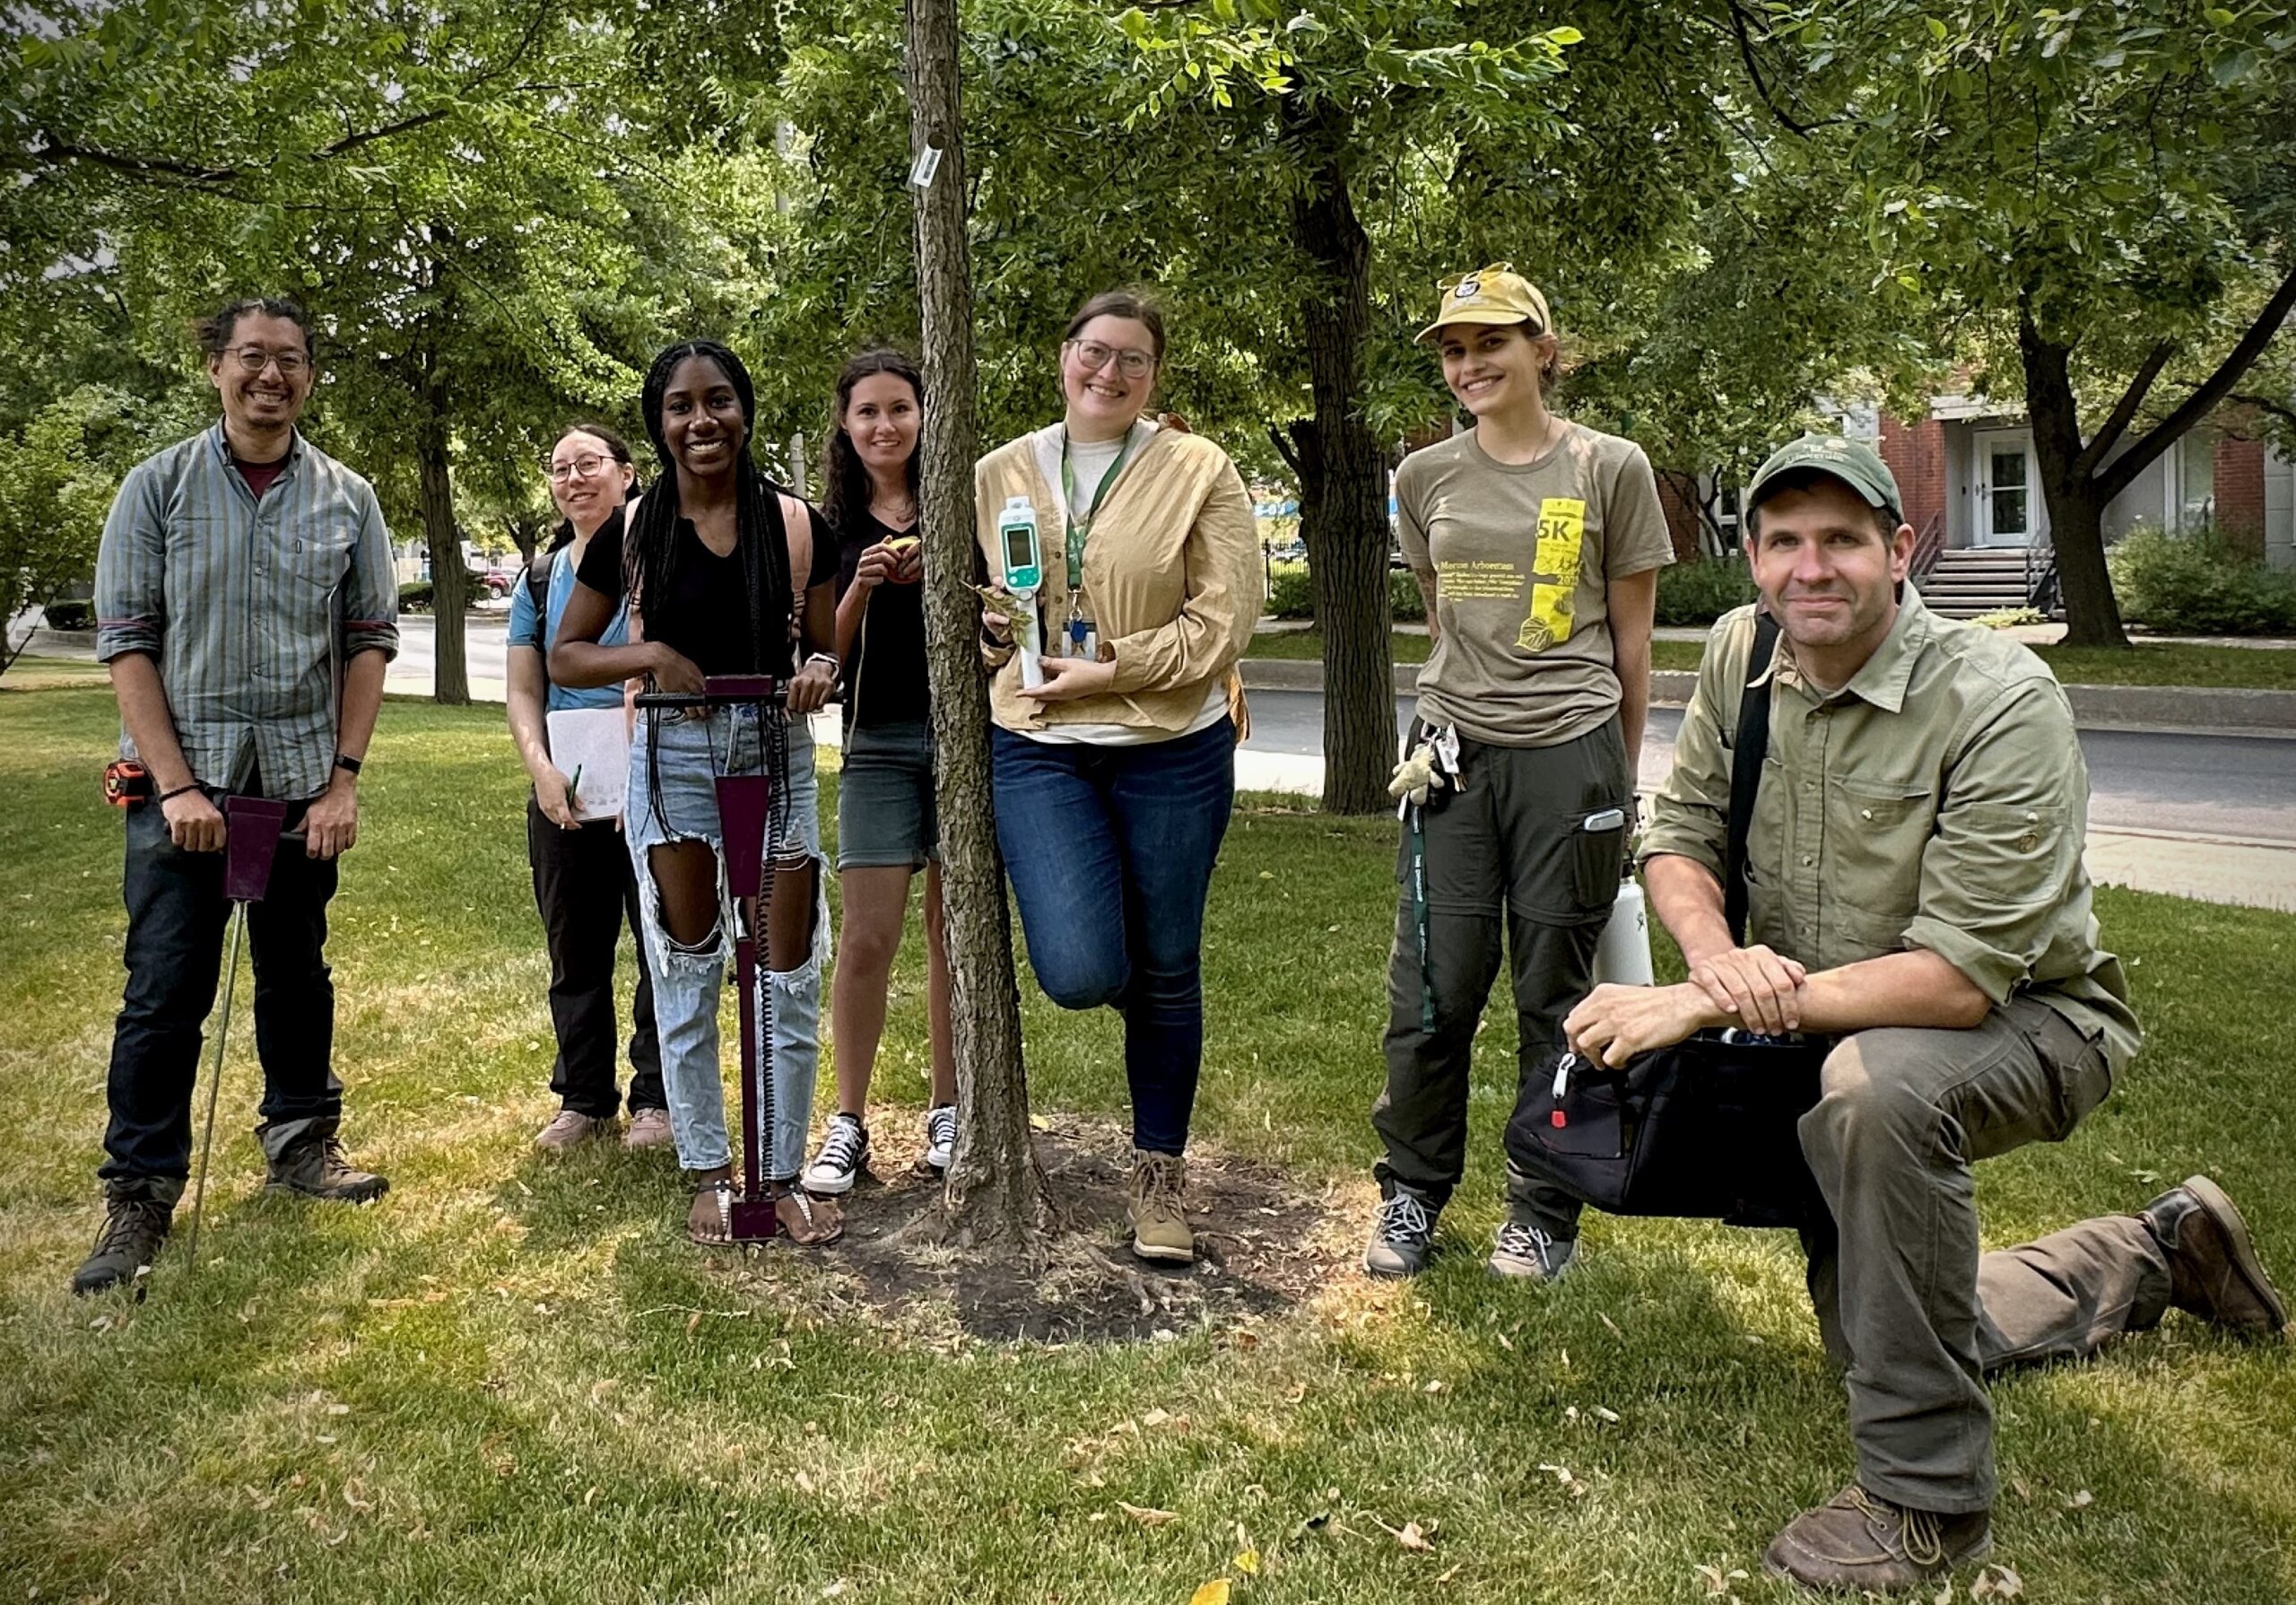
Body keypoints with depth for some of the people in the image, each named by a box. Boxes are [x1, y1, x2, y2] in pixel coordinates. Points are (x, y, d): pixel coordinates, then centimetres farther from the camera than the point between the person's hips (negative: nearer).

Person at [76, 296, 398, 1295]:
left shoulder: (347, 500, 4)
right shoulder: (158, 488, 0)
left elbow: (370, 641, 4)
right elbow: (125, 642, -3)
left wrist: (345, 777, -4)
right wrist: (177, 784, -12)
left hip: (302, 779, 2)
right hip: (183, 777, -2)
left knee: (296, 971, 12)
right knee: (165, 989, -3)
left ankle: (302, 1140, 28)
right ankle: (139, 1197, 6)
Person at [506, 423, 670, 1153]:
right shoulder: (539, 580, 11)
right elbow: (523, 691, 10)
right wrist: (541, 770, -7)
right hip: (564, 793, 5)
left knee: (664, 943, 3)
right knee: (575, 951, 12)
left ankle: (656, 1096, 15)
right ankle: (583, 1097, 24)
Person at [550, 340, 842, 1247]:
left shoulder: (796, 525, 1)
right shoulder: (631, 531, 1)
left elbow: (827, 652, 8)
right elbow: (566, 656, 5)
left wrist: (819, 672, -16)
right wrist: (648, 655, -14)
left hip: (778, 754, 0)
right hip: (673, 759, 0)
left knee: (790, 978, 4)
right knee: (686, 974, 8)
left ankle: (784, 1174, 19)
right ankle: (709, 1173, 22)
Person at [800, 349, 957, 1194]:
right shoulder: (830, 526, 8)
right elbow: (826, 653, 4)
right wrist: (860, 587, -13)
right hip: (879, 744, 0)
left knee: (955, 930, 6)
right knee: (865, 939, -5)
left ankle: (947, 1109, 18)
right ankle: (848, 1124, 7)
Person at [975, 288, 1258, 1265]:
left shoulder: (1198, 471, -2)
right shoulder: (1000, 475, 7)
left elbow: (1225, 618, -8)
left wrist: (1110, 669, -15)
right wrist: (989, 629, -5)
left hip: (1171, 751, -1)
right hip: (1038, 749, 1)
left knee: (1166, 971, 8)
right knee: (1081, 973, -15)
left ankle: (1159, 1169, 28)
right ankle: (1109, 950, 26)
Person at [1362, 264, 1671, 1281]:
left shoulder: (1611, 469, 0)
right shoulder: (1426, 478, 8)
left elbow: (1630, 640, 5)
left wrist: (1620, 777, 9)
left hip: (1571, 756, -2)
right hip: (1455, 759, 3)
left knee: (1554, 997, 5)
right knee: (1432, 994, 3)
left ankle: (1540, 1206, 21)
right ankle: (1412, 1193, 21)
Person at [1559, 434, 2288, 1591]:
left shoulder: (2003, 703, -28)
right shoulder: (1741, 653, -10)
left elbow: (1959, 979, -34)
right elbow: (1679, 831, -6)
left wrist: (1699, 1006, -37)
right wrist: (1717, 954, -29)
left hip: (2027, 1017, -6)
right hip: (1827, 1030, 7)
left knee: (1873, 1086, -42)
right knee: (1863, 1333, 21)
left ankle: (1926, 1496, -24)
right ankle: (2155, 1254, 45)